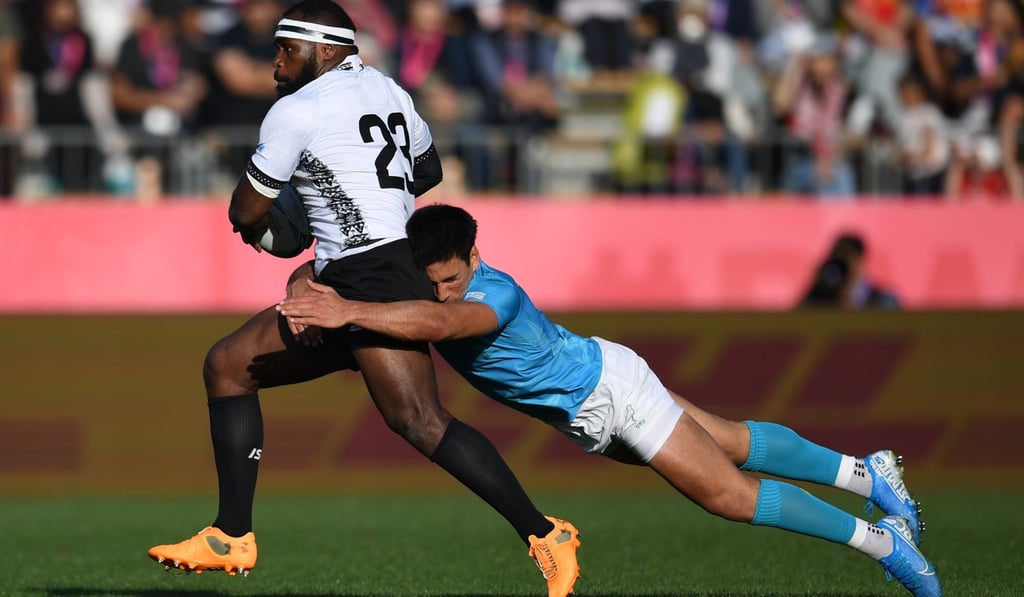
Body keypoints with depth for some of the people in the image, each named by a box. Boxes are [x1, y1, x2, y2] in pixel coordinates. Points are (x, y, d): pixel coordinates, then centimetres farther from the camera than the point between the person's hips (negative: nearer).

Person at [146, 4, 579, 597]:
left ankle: (545, 536, -25)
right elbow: (429, 172, 33)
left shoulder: (296, 111, -8)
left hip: (374, 279, -11)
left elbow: (246, 215, 1)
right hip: (342, 285, 11)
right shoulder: (388, 91, 16)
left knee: (418, 420, -22)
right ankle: (232, 537, 13)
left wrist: (258, 230, 24)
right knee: (227, 366, 13)